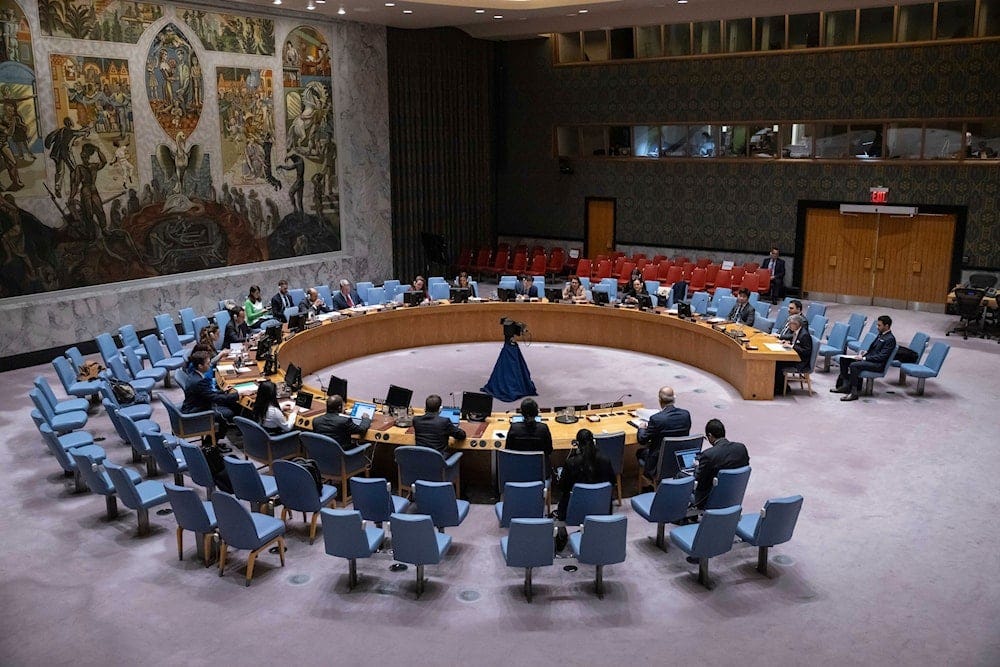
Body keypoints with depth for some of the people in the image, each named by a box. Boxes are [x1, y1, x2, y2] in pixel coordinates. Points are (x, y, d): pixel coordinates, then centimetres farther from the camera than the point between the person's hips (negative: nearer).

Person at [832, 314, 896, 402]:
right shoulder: (881, 335, 14)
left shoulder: (890, 339, -14)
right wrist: (864, 354, 3)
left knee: (854, 365, -31)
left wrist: (864, 358, -20)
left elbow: (881, 357, -20)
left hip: (878, 364, -10)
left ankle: (854, 393, -26)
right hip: (869, 358, 10)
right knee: (844, 359, 5)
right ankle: (846, 385, 5)